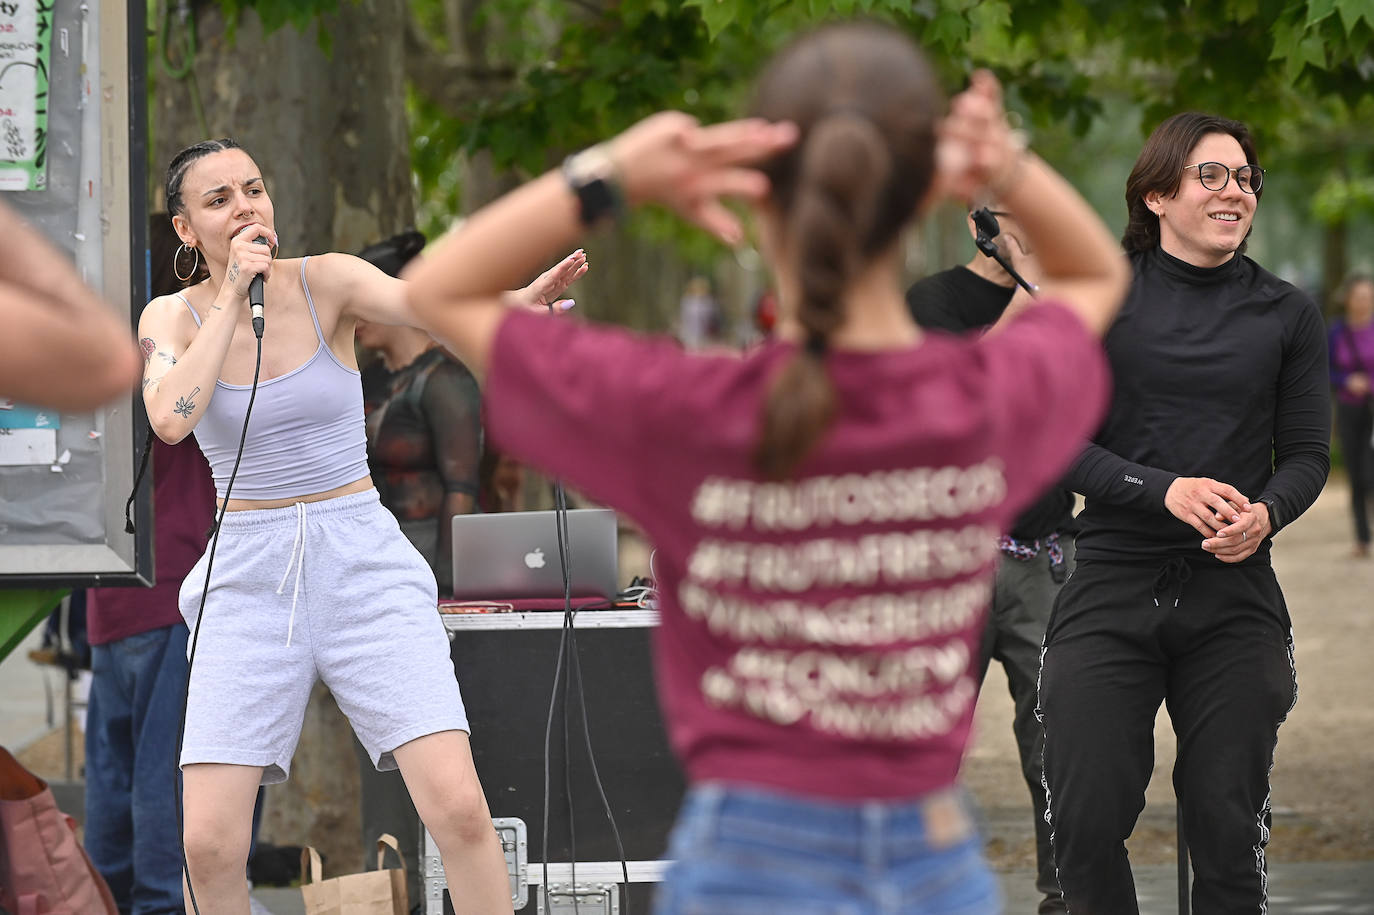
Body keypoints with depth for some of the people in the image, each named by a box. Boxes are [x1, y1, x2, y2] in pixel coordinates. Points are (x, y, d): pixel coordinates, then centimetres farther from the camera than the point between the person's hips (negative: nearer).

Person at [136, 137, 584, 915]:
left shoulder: (327, 282, -3)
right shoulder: (173, 317, 1)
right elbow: (171, 419, -19)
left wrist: (518, 301, -44)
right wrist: (234, 295, -17)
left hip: (364, 566, -1)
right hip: (248, 580, 1)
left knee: (459, 810, -16)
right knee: (210, 846, -10)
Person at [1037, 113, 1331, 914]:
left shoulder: (1287, 315, 8)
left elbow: (1308, 455, 7)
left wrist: (1266, 514, -15)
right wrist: (1165, 490, -18)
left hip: (1236, 600, 1)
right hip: (1113, 589, -1)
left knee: (1227, 829, -2)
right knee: (1087, 823, -6)